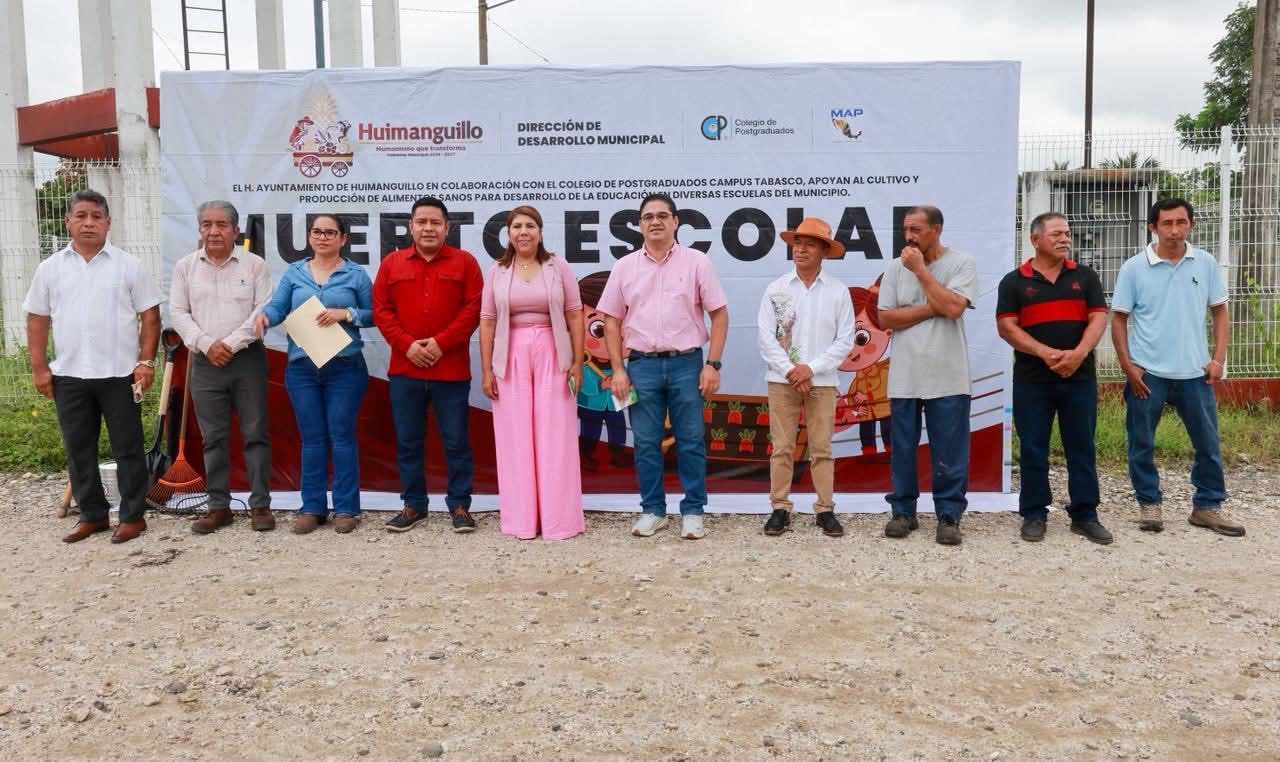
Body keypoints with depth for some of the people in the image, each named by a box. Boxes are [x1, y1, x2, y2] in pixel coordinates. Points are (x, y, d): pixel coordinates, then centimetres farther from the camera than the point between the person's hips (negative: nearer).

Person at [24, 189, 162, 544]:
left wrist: (146, 361, -8)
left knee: (127, 448, 3)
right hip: (68, 375, 3)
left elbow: (150, 317, 0)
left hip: (120, 374, -3)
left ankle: (133, 515, 13)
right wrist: (39, 367, 3)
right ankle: (92, 515, 22)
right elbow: (37, 320, 10)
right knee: (78, 449, 10)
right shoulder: (50, 268, 8)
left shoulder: (129, 265, 0)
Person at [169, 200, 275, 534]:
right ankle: (218, 506, 14)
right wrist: (206, 344, -8)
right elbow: (178, 312, 5)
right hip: (205, 362, 2)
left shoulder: (254, 265, 1)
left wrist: (232, 343, -12)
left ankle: (260, 505, 8)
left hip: (247, 359, -2)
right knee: (214, 437, 6)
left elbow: (263, 311, -4)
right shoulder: (185, 266, 8)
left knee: (255, 433, 1)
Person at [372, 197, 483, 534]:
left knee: (456, 440, 3)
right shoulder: (392, 263, 10)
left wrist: (441, 343, -13)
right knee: (408, 441, 9)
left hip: (451, 369, -2)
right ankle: (413, 505, 21)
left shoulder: (465, 262, 4)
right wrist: (407, 345, -9)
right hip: (404, 369, 2)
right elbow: (381, 310, 4)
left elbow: (473, 308, -4)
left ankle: (459, 506, 13)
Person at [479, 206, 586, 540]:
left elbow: (574, 316, 3)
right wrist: (486, 370, 0)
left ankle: (558, 518, 8)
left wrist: (578, 362, -3)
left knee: (555, 436, 1)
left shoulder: (558, 267, 4)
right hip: (511, 359, 1)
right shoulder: (497, 273, 6)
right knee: (515, 437, 3)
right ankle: (521, 518, 12)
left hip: (552, 356, -1)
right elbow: (487, 323, 5)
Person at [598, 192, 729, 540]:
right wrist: (618, 370, 1)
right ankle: (652, 511, 19)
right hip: (642, 365, 2)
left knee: (691, 442, 3)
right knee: (646, 443, 7)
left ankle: (693, 512, 14)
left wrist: (713, 364, -6)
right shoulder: (625, 267, 7)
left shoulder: (696, 262, 2)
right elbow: (612, 321, 9)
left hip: (686, 363, -1)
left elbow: (719, 315, 2)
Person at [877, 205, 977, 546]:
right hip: (904, 376, 3)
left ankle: (949, 516, 12)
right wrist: (931, 309, -10)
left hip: (947, 377, -2)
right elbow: (885, 317, 0)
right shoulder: (896, 267, 7)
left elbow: (953, 307, -16)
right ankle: (903, 511, 20)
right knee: (902, 449, 8)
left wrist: (920, 269, -11)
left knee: (949, 451, 1)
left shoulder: (961, 263, -1)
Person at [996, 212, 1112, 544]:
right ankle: (1034, 514, 14)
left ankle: (1084, 514, 15)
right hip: (1032, 380, -2)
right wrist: (1046, 354, -16)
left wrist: (1078, 354, -16)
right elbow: (1007, 327, -5)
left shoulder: (1085, 277, 9)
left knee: (1081, 447, 6)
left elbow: (1098, 319, 1)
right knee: (1033, 449, 4)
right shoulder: (1014, 281, 3)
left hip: (1080, 377, 2)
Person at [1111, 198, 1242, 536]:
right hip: (1147, 372, -2)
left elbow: (1220, 311, 9)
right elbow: (1119, 319, -1)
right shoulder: (1134, 268, -5)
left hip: (1195, 372, 2)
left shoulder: (1205, 263, 3)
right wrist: (1128, 367, -8)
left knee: (1208, 443, 9)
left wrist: (1219, 359, -1)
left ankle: (1208, 505, 24)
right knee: (1142, 444, 6)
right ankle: (1149, 504, 21)